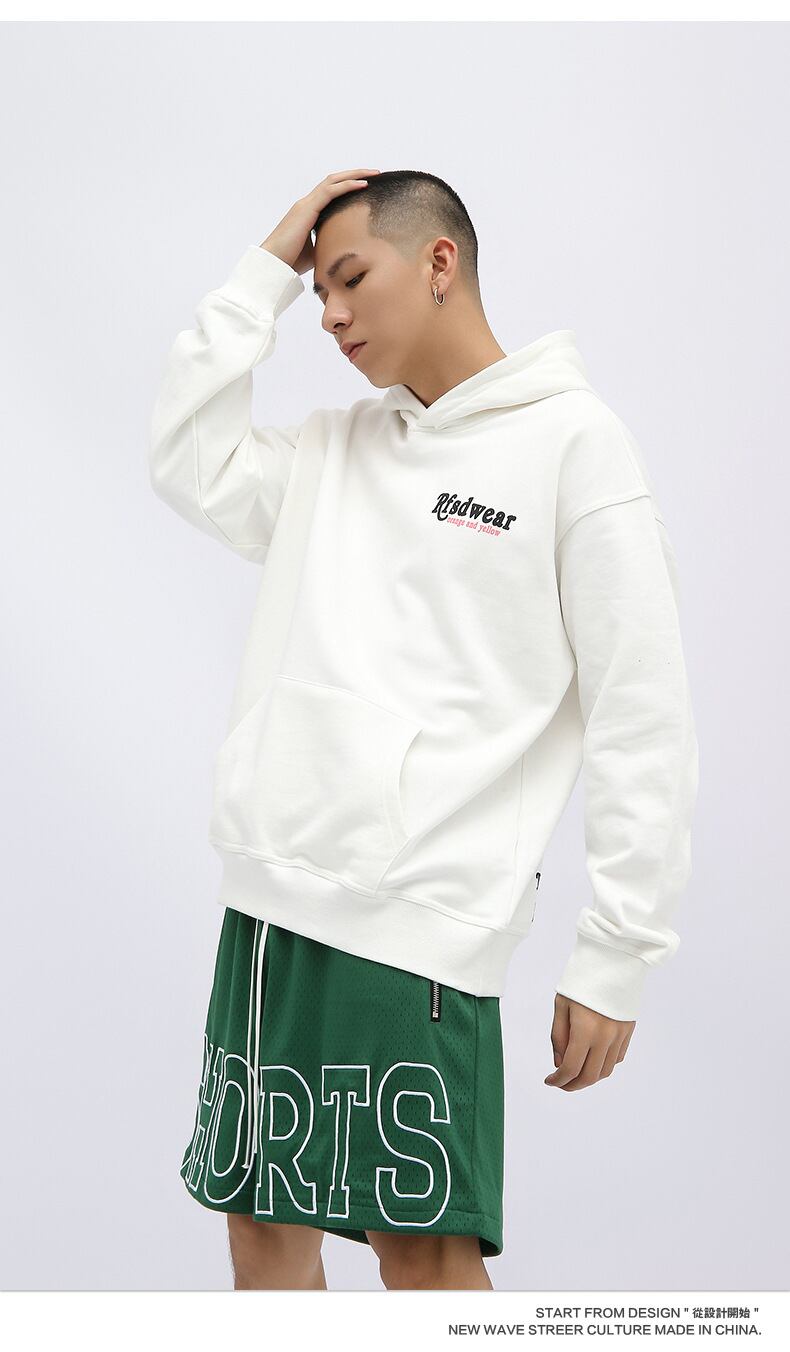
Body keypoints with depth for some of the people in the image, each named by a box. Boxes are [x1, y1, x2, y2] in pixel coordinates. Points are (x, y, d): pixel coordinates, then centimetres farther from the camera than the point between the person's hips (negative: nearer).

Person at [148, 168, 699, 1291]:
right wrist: (266, 269, 10)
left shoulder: (572, 441, -3)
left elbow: (642, 718, -6)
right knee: (264, 1232, 12)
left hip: (419, 922, -6)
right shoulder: (336, 450, 17)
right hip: (270, 902, 7)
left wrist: (617, 957, -9)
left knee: (426, 1257, -1)